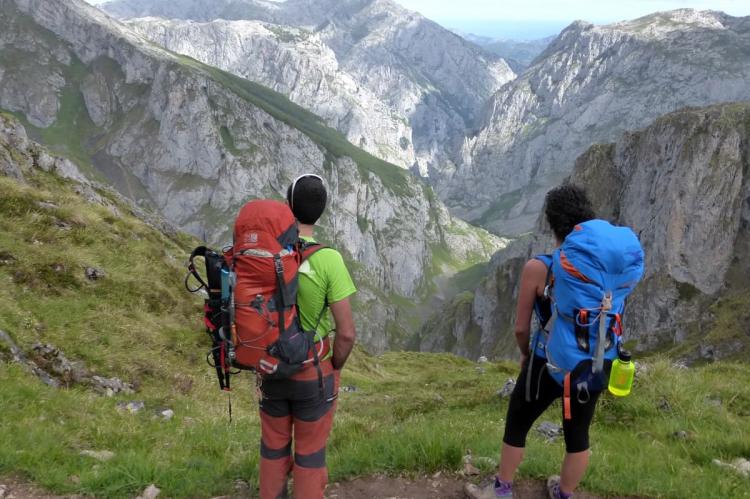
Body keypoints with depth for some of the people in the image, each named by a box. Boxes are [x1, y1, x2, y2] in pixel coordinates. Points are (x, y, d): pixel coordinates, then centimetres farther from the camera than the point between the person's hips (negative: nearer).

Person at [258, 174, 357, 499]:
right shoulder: (328, 259, -21)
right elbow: (346, 333, -21)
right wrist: (335, 367, -1)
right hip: (314, 374, -3)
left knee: (274, 447, 22)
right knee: (310, 453, 13)